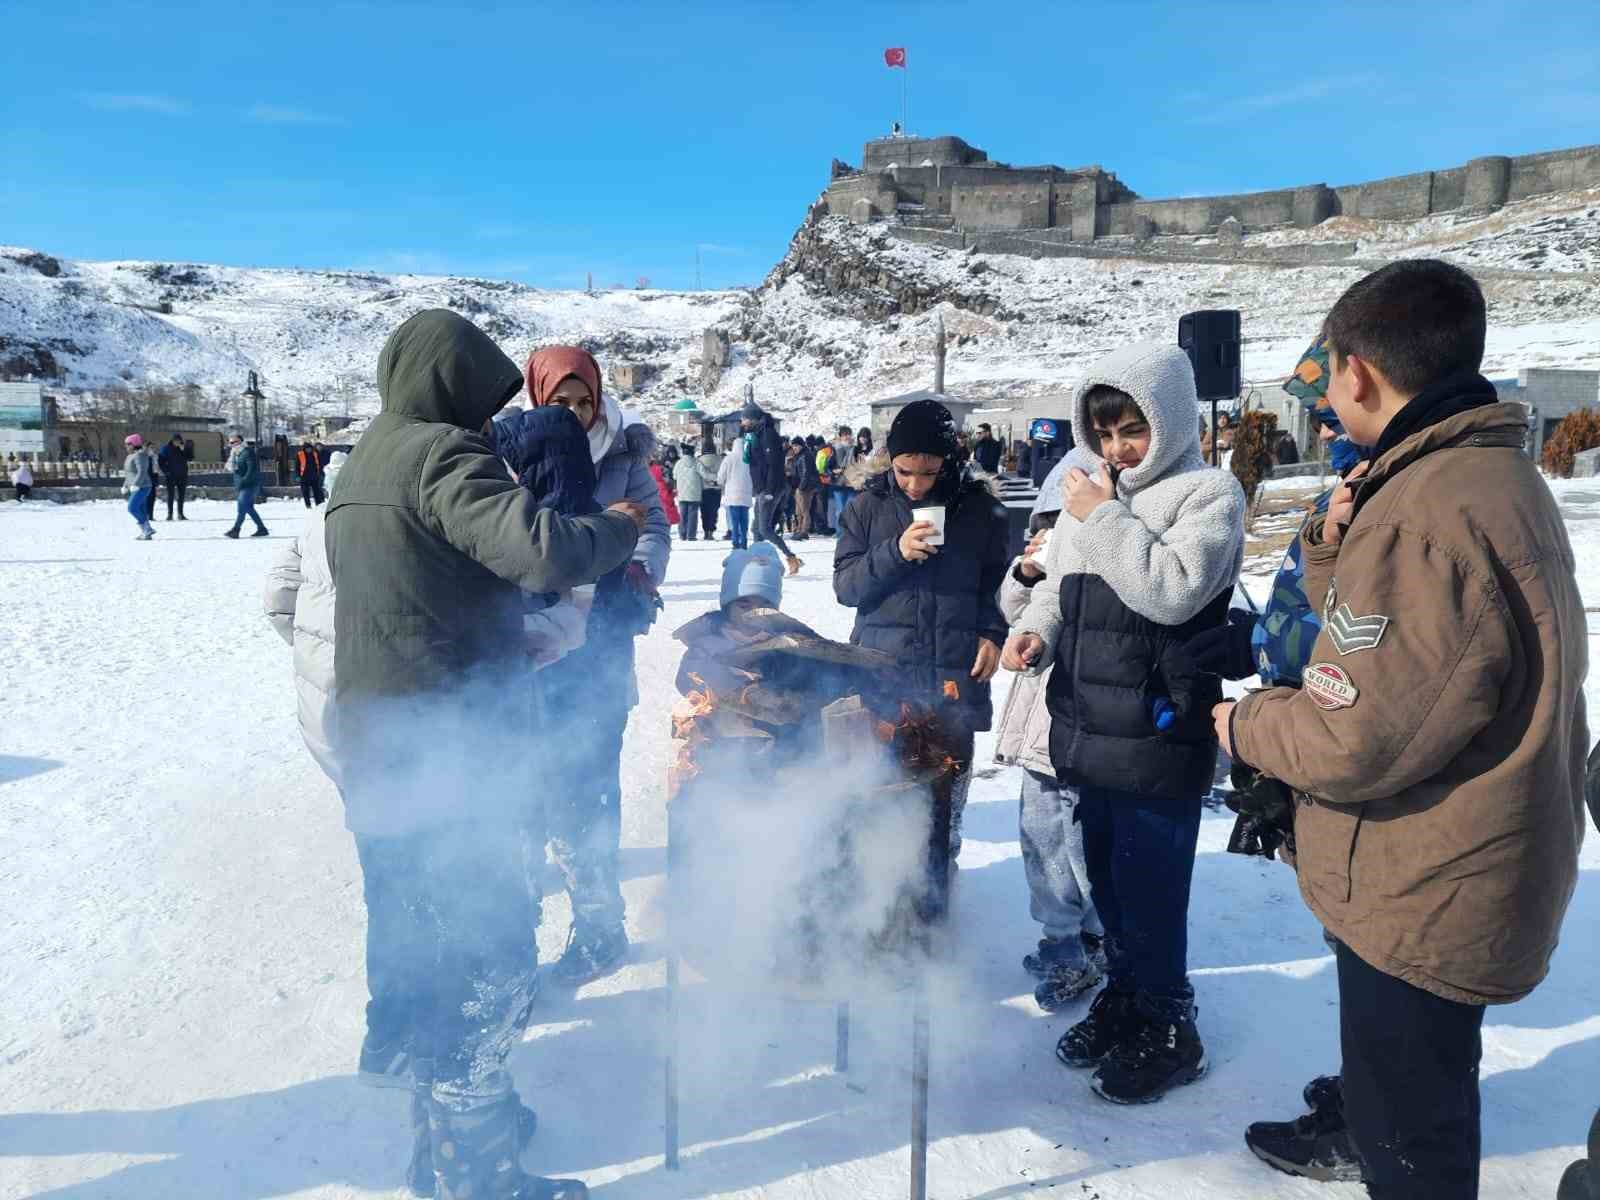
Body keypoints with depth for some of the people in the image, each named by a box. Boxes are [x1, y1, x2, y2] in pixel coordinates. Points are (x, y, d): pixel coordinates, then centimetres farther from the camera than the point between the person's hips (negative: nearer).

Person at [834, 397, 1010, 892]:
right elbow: (845, 584, 1)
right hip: (883, 668, 0)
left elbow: (995, 579, 14)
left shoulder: (978, 506, 3)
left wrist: (993, 633, -1)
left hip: (953, 670, 1)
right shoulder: (868, 505, 2)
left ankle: (938, 875, 22)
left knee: (948, 777, 5)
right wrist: (895, 552, -14)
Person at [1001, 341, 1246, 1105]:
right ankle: (1123, 997, 39)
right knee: (1105, 877, 19)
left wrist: (1105, 519, -17)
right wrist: (1035, 632, 0)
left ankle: (1167, 1031, 22)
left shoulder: (1208, 494, -7)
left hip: (1158, 735, -7)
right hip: (1089, 725, 7)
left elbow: (1175, 591, -22)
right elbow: (1059, 588, 19)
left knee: (1149, 890, 1)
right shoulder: (1092, 495, 11)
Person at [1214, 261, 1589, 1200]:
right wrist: (1334, 551, -4)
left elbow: (1355, 743, -29)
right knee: (1428, 1101, 31)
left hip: (1421, 902, -10)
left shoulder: (1419, 517, -30)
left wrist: (1246, 725, -11)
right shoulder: (1502, 475, 5)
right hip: (1478, 874, 10)